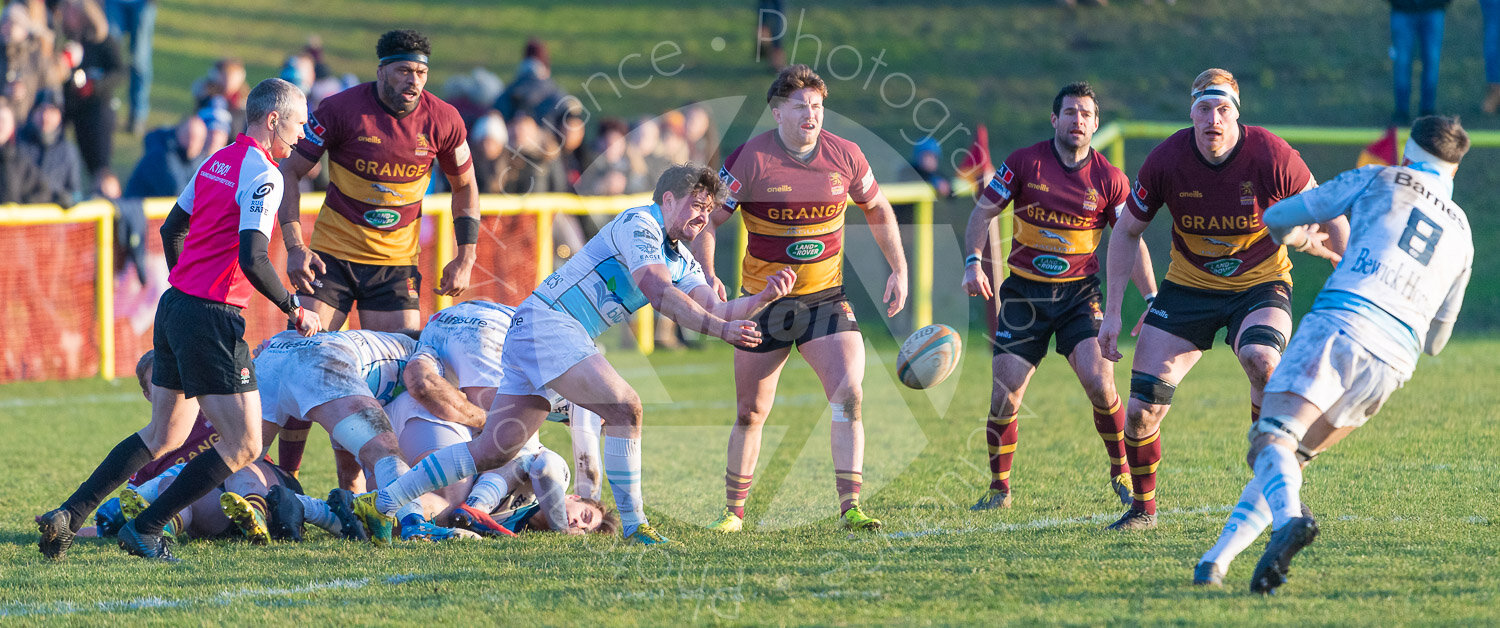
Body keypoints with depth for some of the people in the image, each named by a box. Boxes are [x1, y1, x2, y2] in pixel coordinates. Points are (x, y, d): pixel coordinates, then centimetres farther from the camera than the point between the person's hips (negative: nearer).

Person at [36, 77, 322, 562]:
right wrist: (295, 311, -11)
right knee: (243, 445, -3)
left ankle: (68, 516, 12)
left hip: (175, 305, 9)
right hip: (213, 319, -9)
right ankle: (145, 530, 0)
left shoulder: (218, 161, 14)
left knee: (162, 437, 19)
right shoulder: (262, 174, -14)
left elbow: (171, 229, 23)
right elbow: (252, 259, -23)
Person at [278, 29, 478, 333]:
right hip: (333, 252, -2)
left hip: (397, 261, 2)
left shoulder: (442, 120, -5)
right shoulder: (341, 108, -12)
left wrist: (465, 258, 4)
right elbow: (290, 172, -6)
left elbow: (465, 186, 12)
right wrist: (294, 247, -16)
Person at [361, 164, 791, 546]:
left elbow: (717, 310, 10)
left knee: (494, 450, 5)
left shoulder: (682, 260, 18)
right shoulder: (638, 224, -11)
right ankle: (633, 526, -17)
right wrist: (722, 329, -28)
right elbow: (658, 291, -24)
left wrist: (764, 298, -8)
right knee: (623, 407, -20)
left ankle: (380, 504, 9)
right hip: (546, 322, -10)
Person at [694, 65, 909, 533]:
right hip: (763, 302, -1)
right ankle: (734, 511, 23)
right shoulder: (749, 160, -13)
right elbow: (707, 221, -8)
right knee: (750, 413, 6)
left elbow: (878, 210, 14)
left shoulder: (845, 156, -4)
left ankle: (850, 506, -18)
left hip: (826, 300, 1)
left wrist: (899, 270, 8)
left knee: (849, 395, -17)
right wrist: (707, 276, -23)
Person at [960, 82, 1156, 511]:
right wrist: (973, 262, -13)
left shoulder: (1109, 179, -3)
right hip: (1024, 291, 0)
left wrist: (1152, 301, -8)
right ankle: (999, 487, 11)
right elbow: (983, 212, 1)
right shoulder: (1025, 163, -5)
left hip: (1079, 293, 0)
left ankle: (1121, 472, 5)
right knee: (1005, 392, -7)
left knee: (1099, 381, -17)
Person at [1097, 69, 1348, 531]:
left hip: (1260, 284, -2)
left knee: (1261, 360, -34)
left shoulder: (1272, 157, -21)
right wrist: (1112, 312, -2)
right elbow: (1127, 230, 0)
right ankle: (1142, 507, 16)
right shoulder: (1166, 160, -15)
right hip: (1189, 285, 2)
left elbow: (1330, 218, -7)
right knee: (1141, 407, -9)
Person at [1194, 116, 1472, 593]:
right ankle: (1217, 561, 0)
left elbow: (1277, 219, 20)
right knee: (1293, 457, 15)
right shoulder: (1461, 235, 25)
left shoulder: (1379, 180, 14)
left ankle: (1289, 519, -50)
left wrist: (1301, 237, 44)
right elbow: (1436, 340, 32)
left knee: (1271, 443, -17)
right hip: (1393, 362, 5)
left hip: (1341, 326, -5)